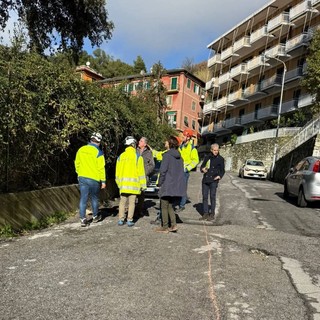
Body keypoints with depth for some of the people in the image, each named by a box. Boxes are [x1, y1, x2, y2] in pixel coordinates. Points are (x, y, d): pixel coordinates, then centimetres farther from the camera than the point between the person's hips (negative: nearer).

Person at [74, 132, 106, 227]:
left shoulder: (81, 150, 2)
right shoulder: (98, 152, -12)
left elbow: (77, 163, 11)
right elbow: (101, 168, -12)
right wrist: (103, 181, -5)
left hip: (82, 178, 3)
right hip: (94, 179, -3)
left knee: (83, 199, 6)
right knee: (94, 198, 15)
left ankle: (83, 219, 3)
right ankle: (95, 216, 29)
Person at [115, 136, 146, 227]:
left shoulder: (121, 156, 8)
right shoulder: (137, 156, -3)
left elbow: (117, 171, 12)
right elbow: (141, 172, -5)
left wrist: (118, 183, 21)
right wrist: (143, 184, 0)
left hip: (123, 183, 3)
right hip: (133, 183, -3)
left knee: (122, 202, 11)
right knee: (132, 202, 4)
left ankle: (121, 219, 12)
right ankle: (129, 220, 6)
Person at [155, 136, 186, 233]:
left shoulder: (167, 155, -12)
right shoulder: (179, 156, 10)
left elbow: (163, 170, -15)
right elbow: (181, 171, 14)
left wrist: (160, 183, -7)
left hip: (167, 185, -7)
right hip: (177, 185, 7)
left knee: (164, 206, 4)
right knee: (170, 205, 17)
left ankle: (165, 227, 10)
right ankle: (174, 225, 11)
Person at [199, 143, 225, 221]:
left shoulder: (220, 159, 2)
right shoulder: (207, 157, 10)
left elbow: (222, 170, 6)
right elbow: (202, 166, 19)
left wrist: (220, 176, -13)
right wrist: (202, 169, -4)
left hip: (214, 180, -3)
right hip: (205, 179, 4)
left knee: (212, 197, -2)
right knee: (204, 197, 4)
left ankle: (212, 214, 8)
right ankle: (205, 213, 14)